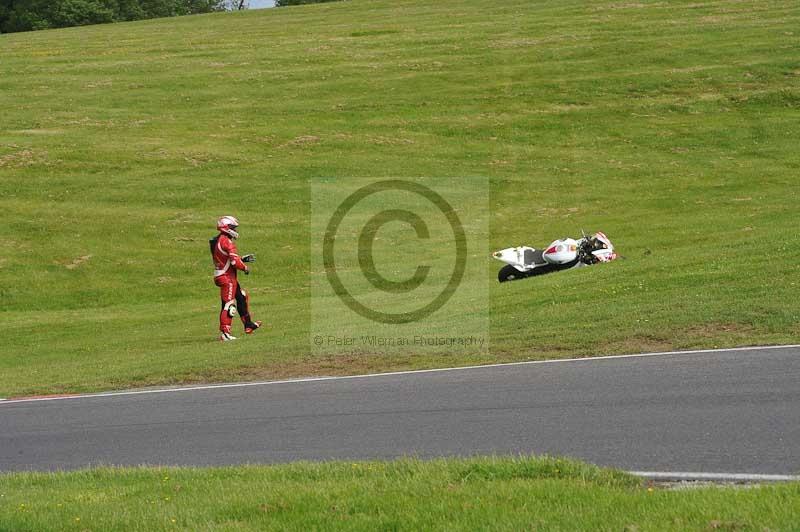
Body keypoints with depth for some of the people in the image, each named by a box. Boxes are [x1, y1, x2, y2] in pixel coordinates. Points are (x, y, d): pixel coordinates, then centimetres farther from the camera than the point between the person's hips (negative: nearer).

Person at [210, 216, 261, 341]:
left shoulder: (218, 241, 14)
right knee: (228, 304, -9)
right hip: (227, 277, -11)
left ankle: (248, 325, 28)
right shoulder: (227, 242, -17)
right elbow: (235, 261, -22)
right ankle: (224, 332, -8)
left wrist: (243, 259, 15)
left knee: (242, 298, 20)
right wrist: (245, 268, -5)